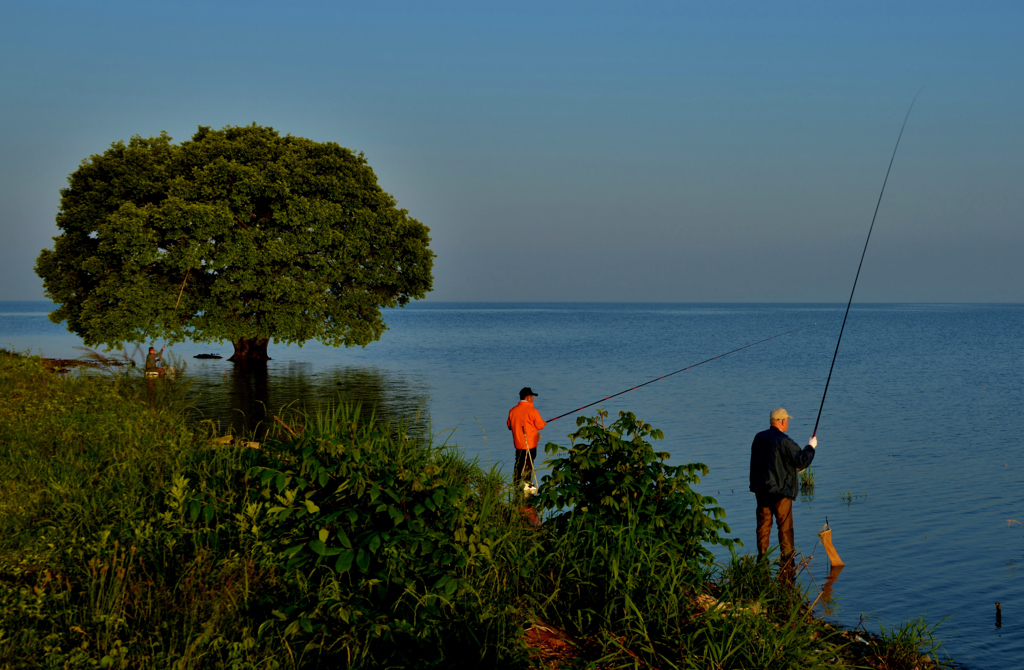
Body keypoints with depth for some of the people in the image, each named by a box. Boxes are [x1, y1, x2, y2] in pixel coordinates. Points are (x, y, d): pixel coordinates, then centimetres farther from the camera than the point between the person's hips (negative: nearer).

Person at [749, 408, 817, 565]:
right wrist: (811, 447, 2)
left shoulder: (759, 438, 7)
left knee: (763, 525, 11)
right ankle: (787, 560, 3)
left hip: (761, 490, 6)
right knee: (785, 527, 2)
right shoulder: (784, 441, -16)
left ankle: (761, 559, 12)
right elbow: (802, 461, -14)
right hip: (780, 490, -6)